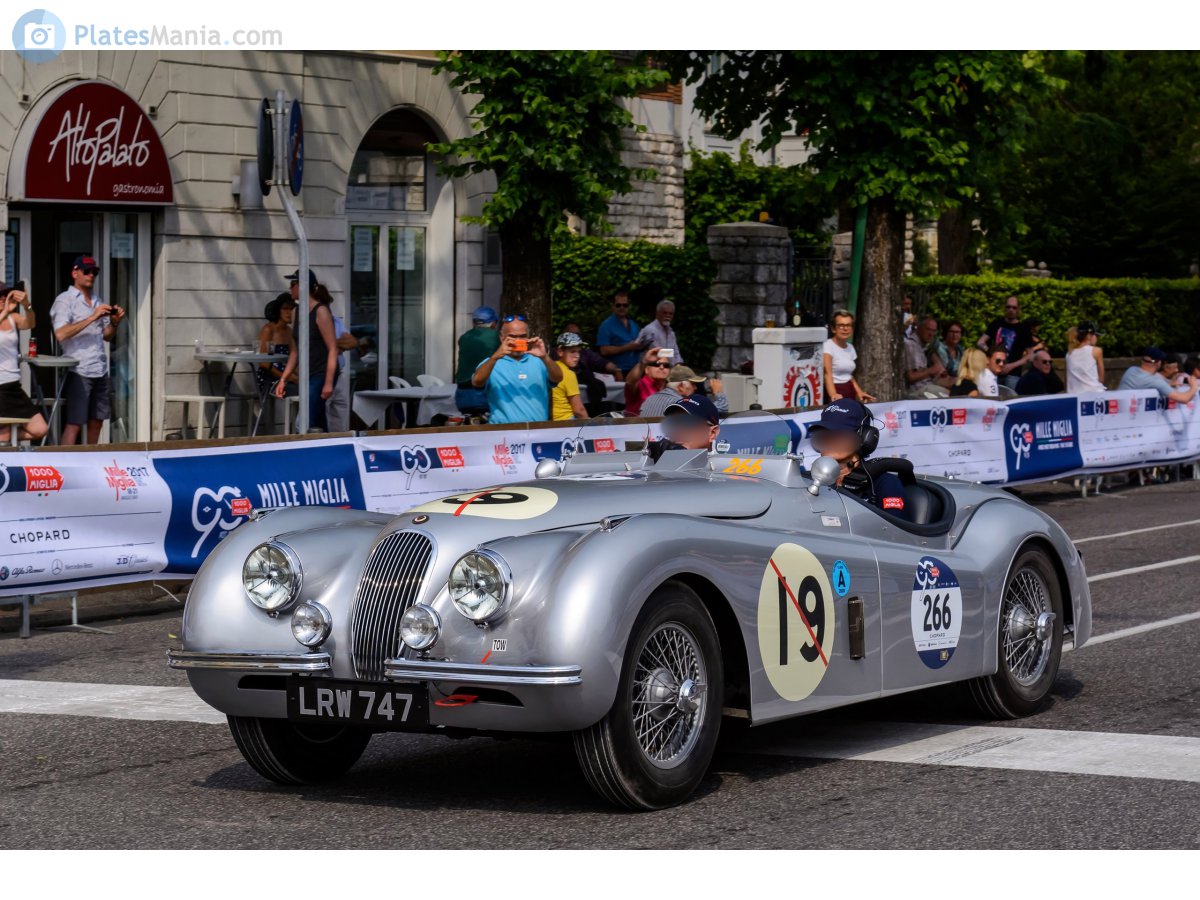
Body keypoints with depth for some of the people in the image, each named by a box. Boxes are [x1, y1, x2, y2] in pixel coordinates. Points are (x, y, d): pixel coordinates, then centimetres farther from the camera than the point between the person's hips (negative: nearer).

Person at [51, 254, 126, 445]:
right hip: (79, 371, -7)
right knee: (75, 423, -8)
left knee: (96, 422, 10)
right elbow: (61, 334, -18)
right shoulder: (65, 300, -4)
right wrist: (92, 318, -21)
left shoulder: (97, 302, 18)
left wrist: (114, 323, 0)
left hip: (101, 371, 7)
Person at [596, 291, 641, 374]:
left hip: (635, 370, 6)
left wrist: (639, 346, 0)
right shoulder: (606, 325, -3)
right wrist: (627, 348, -15)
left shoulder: (633, 325, 16)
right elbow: (604, 351, -12)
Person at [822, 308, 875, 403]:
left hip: (849, 392, 6)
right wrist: (833, 394, -41)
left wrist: (859, 392, 5)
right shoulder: (827, 346, -11)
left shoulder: (850, 347, 11)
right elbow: (827, 373, -26)